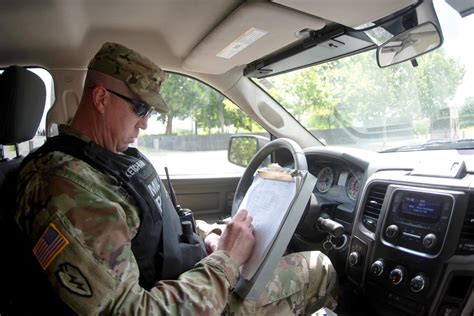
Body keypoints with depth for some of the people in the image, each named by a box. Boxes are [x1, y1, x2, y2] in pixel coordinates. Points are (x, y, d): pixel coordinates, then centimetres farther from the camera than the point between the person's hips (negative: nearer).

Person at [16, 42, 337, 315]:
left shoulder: (112, 155, 3)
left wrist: (204, 235, -3)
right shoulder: (68, 189, -29)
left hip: (195, 275, 9)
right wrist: (225, 261, -25)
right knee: (318, 268, 1)